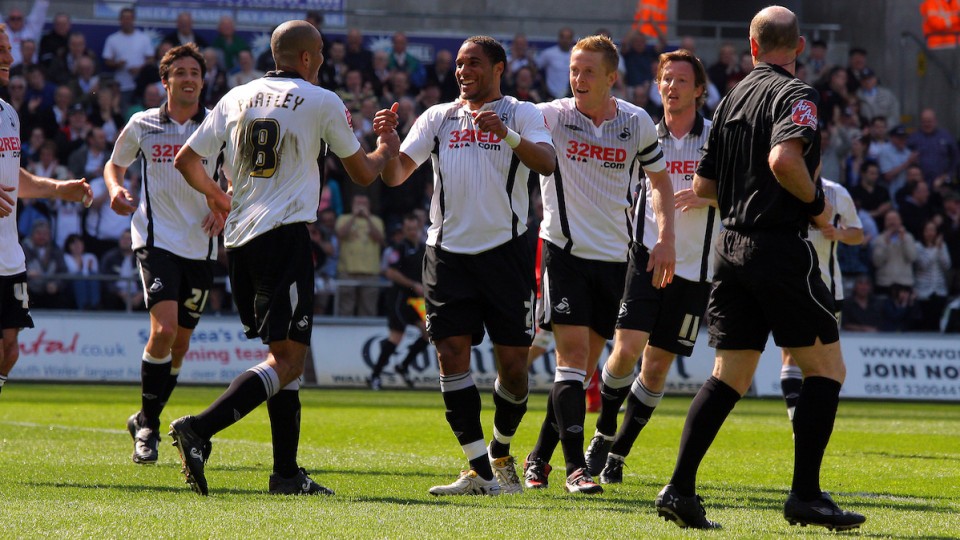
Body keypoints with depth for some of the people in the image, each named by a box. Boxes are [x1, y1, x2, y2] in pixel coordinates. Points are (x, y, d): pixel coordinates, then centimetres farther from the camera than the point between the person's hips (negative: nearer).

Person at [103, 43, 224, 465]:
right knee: (164, 329, -20)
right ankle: (148, 425, -7)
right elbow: (114, 164, 19)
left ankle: (145, 421, 26)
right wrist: (115, 189, -3)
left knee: (179, 344, 7)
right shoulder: (142, 125, 3)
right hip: (156, 239, -3)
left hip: (200, 246, 3)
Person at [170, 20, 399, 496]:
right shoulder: (322, 102, 0)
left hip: (239, 241, 7)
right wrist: (385, 149, 34)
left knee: (284, 352, 15)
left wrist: (214, 194, 35)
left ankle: (287, 472, 12)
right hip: (284, 235, -7)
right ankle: (198, 430, -27)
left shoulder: (237, 98, 13)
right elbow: (363, 174, 11)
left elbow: (185, 160, 15)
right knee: (288, 359, -9)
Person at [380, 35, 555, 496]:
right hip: (448, 251, 2)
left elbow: (546, 163, -13)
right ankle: (479, 470, -6)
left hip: (505, 247, -2)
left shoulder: (522, 114, 5)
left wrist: (506, 133, -29)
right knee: (452, 351, -8)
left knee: (513, 362, -2)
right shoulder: (438, 117, 14)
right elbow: (394, 176, 8)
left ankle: (501, 452, 22)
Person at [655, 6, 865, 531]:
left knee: (730, 375, 9)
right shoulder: (795, 95, -9)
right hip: (778, 247, -7)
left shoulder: (732, 98, 13)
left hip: (731, 247, 7)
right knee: (826, 368, 2)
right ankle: (805, 495, -3)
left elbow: (702, 185, 16)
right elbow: (784, 159, -27)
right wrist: (816, 202, -12)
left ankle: (680, 487, 0)